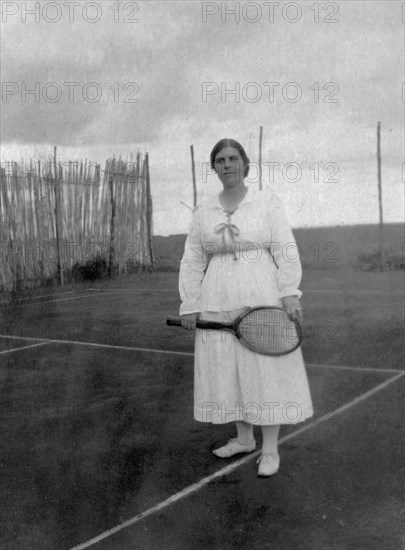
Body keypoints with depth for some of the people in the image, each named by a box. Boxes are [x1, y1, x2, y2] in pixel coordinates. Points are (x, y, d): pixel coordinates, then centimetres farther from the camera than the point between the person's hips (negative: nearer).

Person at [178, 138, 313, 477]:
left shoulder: (267, 202, 2)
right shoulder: (203, 212, 9)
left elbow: (285, 250, -4)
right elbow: (192, 262, 9)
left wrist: (290, 293, -14)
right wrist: (189, 306, 3)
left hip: (262, 301, -3)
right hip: (218, 305, 3)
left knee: (267, 370, 0)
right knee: (226, 370, 9)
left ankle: (271, 449, 12)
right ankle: (244, 439, 27)